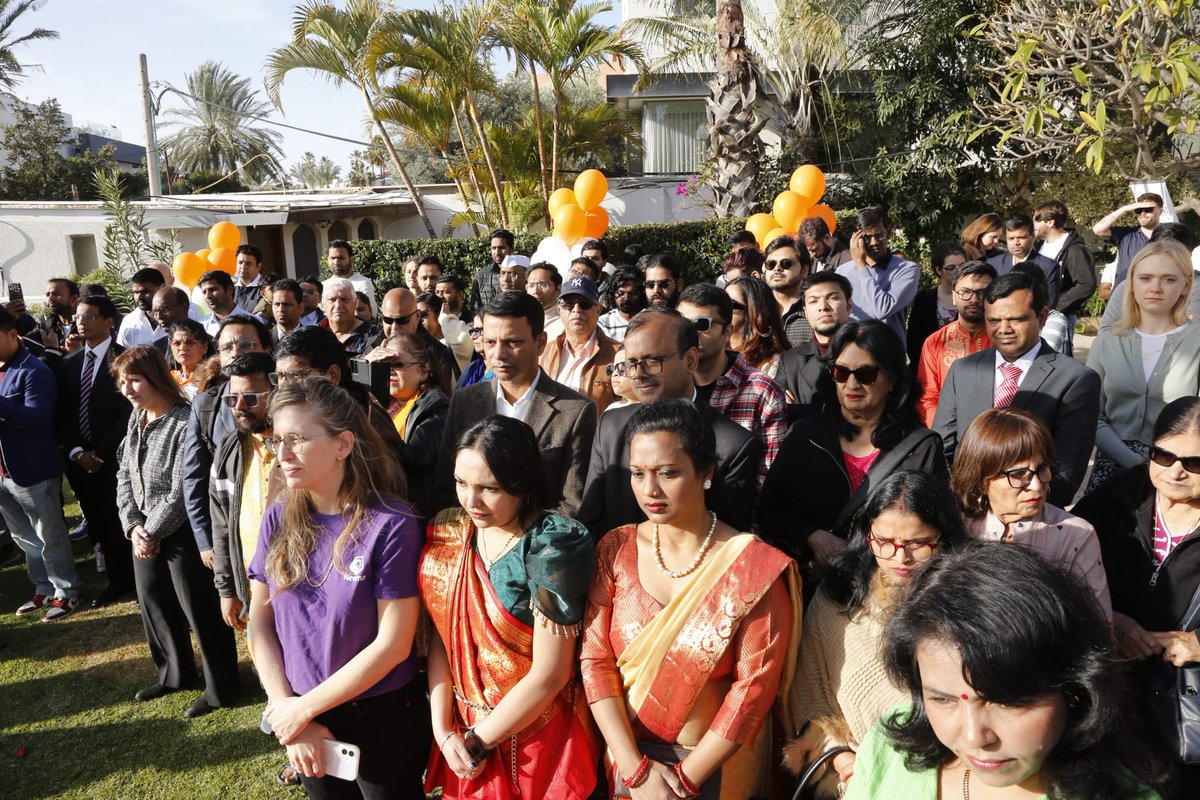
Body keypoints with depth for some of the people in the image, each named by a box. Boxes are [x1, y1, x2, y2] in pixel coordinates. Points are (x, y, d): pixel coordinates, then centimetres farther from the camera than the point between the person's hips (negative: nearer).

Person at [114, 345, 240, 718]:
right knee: (153, 603, 20)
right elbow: (125, 474, 8)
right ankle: (174, 674, 41)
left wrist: (151, 533, -12)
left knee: (199, 609, 2)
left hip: (181, 534, -8)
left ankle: (221, 688, 19)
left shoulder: (184, 423, -22)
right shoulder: (136, 418, 4)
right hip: (144, 533, 8)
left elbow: (181, 493, -21)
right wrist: (133, 526, -3)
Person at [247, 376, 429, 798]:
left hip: (383, 718, -4)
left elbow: (393, 644, -20)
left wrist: (303, 707, -14)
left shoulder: (391, 525, -19)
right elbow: (260, 622, 0)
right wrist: (286, 709, -9)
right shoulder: (279, 519, -4)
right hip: (300, 718, 4)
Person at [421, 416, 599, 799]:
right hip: (463, 733, 5)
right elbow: (440, 635, -1)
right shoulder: (449, 531, -6)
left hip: (538, 738, -5)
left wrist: (478, 741, -12)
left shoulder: (552, 544, -23)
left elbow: (549, 674, -21)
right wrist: (442, 729, -8)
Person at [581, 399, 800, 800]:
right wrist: (635, 767, -14)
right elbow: (596, 659, -8)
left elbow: (754, 687, -16)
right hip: (627, 755, 3)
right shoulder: (616, 550, -8)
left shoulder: (755, 567, -18)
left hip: (717, 764, -2)